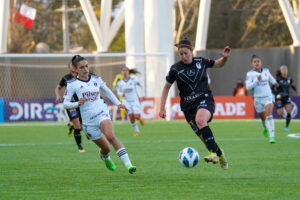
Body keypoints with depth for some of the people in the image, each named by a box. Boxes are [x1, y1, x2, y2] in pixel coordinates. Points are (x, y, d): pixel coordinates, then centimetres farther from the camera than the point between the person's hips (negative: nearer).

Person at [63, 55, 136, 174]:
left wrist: (118, 103, 21)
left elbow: (107, 91, 27)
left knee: (110, 136, -30)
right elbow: (65, 103, -5)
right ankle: (105, 157, 45)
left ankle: (128, 164, -37)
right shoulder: (72, 84, -1)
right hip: (88, 121, -1)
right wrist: (77, 104, -24)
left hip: (102, 114, 1)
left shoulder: (96, 79, 9)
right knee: (106, 149, 5)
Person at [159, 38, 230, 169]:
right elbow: (166, 87, 11)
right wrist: (162, 108, 6)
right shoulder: (175, 69, 0)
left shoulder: (200, 62, 3)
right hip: (188, 106, 2)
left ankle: (213, 153, -36)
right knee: (203, 136, -5)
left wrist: (225, 58, -2)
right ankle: (219, 154, 20)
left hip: (205, 100, -2)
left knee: (200, 120, -34)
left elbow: (219, 64, 20)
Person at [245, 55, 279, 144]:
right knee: (263, 118, 14)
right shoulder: (250, 74, -10)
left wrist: (274, 82, 47)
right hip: (258, 99, 0)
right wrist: (257, 80, -30)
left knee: (268, 115, -21)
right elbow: (248, 87, -19)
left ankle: (272, 136, -27)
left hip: (268, 97, 0)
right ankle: (266, 128, 50)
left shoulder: (266, 71, 2)